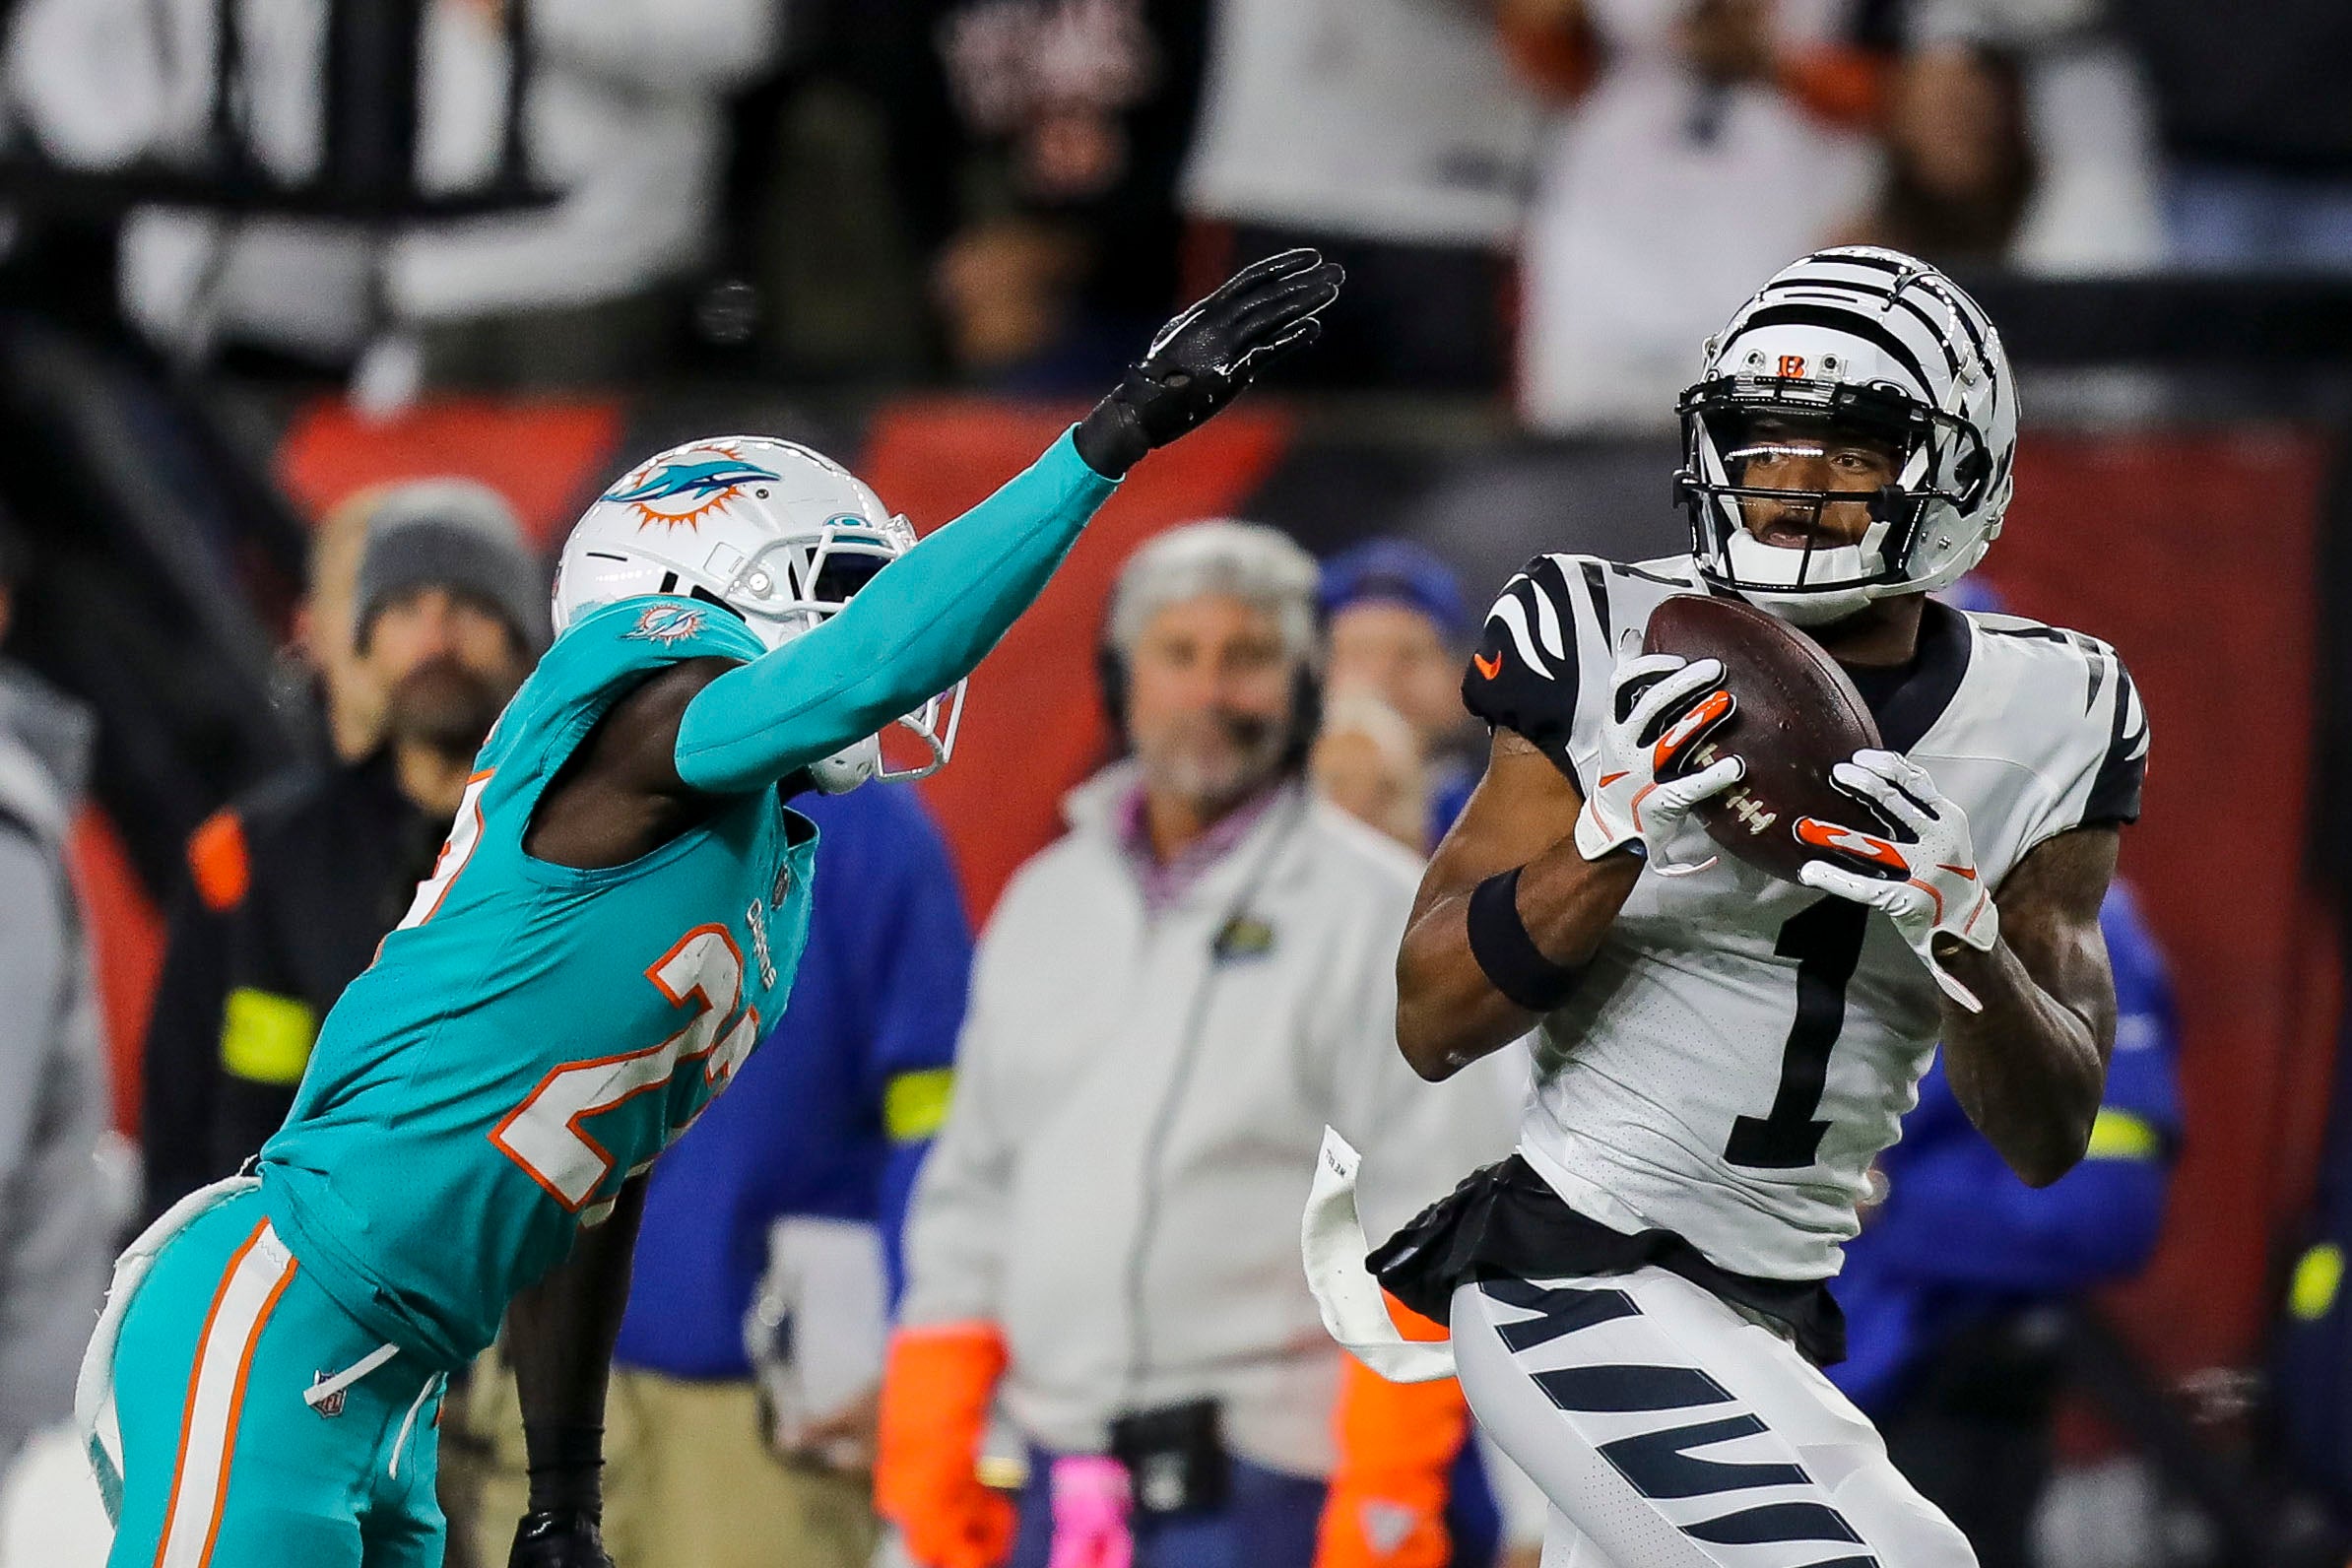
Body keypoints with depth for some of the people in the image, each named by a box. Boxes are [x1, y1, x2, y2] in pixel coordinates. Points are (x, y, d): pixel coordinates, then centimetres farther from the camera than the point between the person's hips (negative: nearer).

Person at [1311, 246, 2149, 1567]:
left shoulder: (2039, 725, 1)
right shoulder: (1612, 651, -7)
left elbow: (2049, 1142, -2)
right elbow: (1434, 1028, -9)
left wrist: (1959, 931, -22)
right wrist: (1614, 838, -25)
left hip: (1775, 1306, 6)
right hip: (1566, 1267, -6)